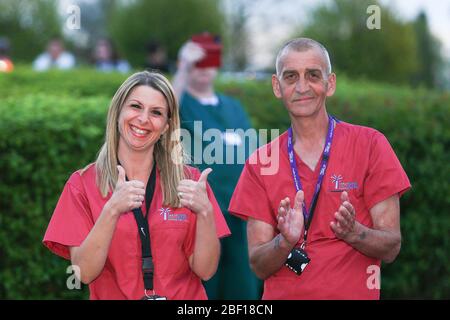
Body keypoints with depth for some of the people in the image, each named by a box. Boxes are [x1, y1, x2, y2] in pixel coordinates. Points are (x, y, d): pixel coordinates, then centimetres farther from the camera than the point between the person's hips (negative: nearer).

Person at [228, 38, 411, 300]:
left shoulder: (370, 145, -5)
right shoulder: (261, 162, 0)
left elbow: (391, 248, -7)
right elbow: (259, 266, -4)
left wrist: (353, 233, -26)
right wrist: (286, 242, -22)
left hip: (353, 294, -1)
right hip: (281, 294, 2)